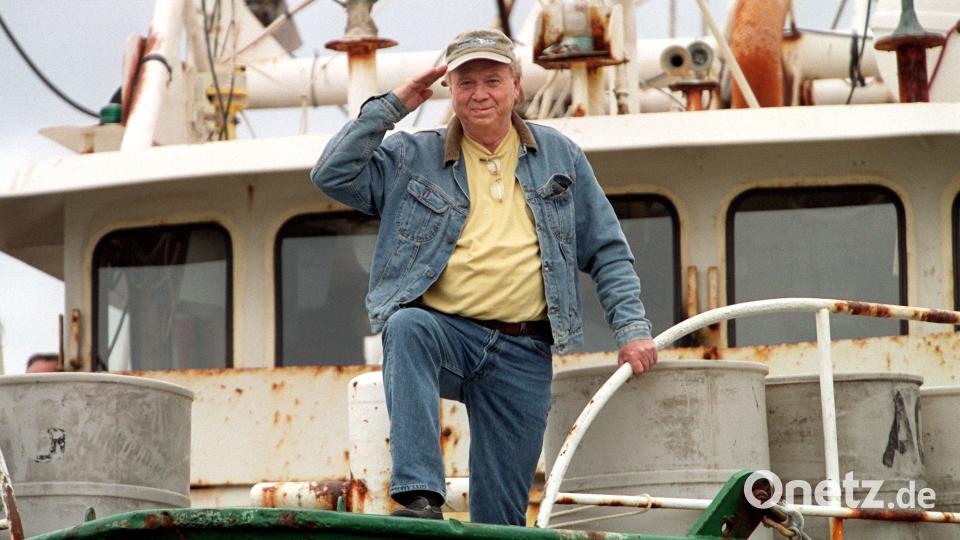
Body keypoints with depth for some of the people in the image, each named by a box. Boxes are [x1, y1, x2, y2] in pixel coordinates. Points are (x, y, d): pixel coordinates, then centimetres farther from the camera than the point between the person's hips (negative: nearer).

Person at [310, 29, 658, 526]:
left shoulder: (560, 157, 15)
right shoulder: (412, 158, 10)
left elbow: (607, 252, 16)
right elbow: (332, 175, -2)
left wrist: (631, 328, 5)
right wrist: (391, 106, -2)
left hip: (523, 354, 2)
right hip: (443, 331, -2)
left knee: (501, 516, -2)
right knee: (407, 327, -38)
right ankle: (420, 497, -47)